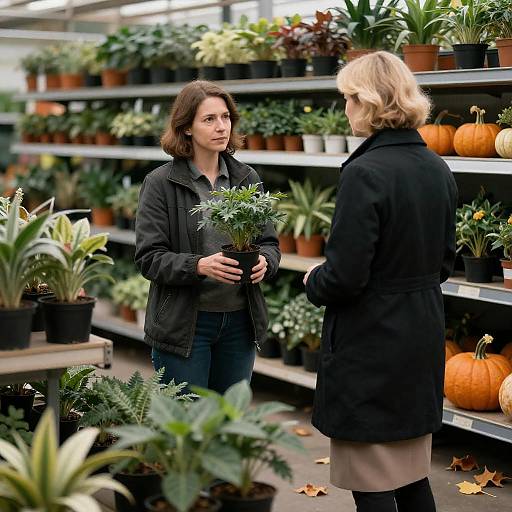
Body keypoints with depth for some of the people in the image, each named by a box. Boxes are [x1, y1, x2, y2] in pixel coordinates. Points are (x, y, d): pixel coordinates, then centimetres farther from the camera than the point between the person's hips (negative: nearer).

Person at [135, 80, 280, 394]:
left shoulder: (247, 179, 8)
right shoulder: (161, 183, -5)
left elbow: (270, 242, 11)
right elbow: (149, 258, -10)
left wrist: (264, 261, -12)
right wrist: (198, 265, -25)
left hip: (240, 321, 4)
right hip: (184, 324, -4)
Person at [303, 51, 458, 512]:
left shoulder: (365, 172, -19)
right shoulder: (437, 168, 6)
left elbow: (344, 277, -20)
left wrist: (313, 283, 0)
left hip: (370, 344, -8)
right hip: (424, 336, 8)